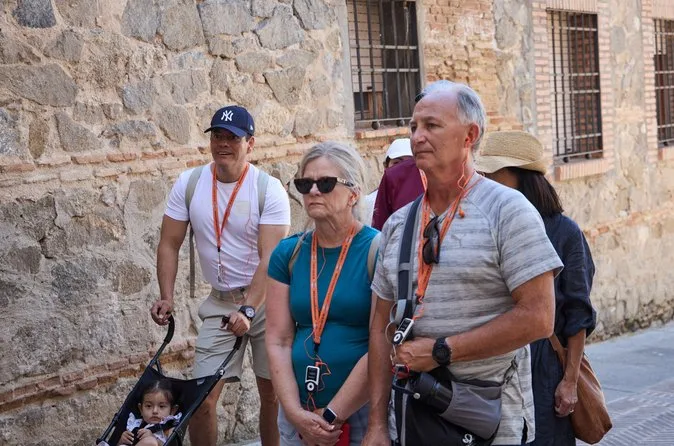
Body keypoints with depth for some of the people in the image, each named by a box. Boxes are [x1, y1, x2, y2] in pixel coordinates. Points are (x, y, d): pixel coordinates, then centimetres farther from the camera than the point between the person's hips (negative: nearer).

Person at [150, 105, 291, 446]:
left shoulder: (269, 189, -13)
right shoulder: (189, 184, -2)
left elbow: (270, 258, -19)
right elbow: (169, 245, 2)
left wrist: (248, 309, -29)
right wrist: (166, 298, -10)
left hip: (266, 299, -2)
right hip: (220, 302, 3)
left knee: (273, 393, 7)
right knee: (202, 398, -2)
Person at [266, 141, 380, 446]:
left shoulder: (377, 250, -10)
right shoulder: (288, 254, 4)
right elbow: (278, 341, 1)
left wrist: (331, 416, -14)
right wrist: (296, 413, -10)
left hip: (364, 408, -4)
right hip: (298, 412, 4)